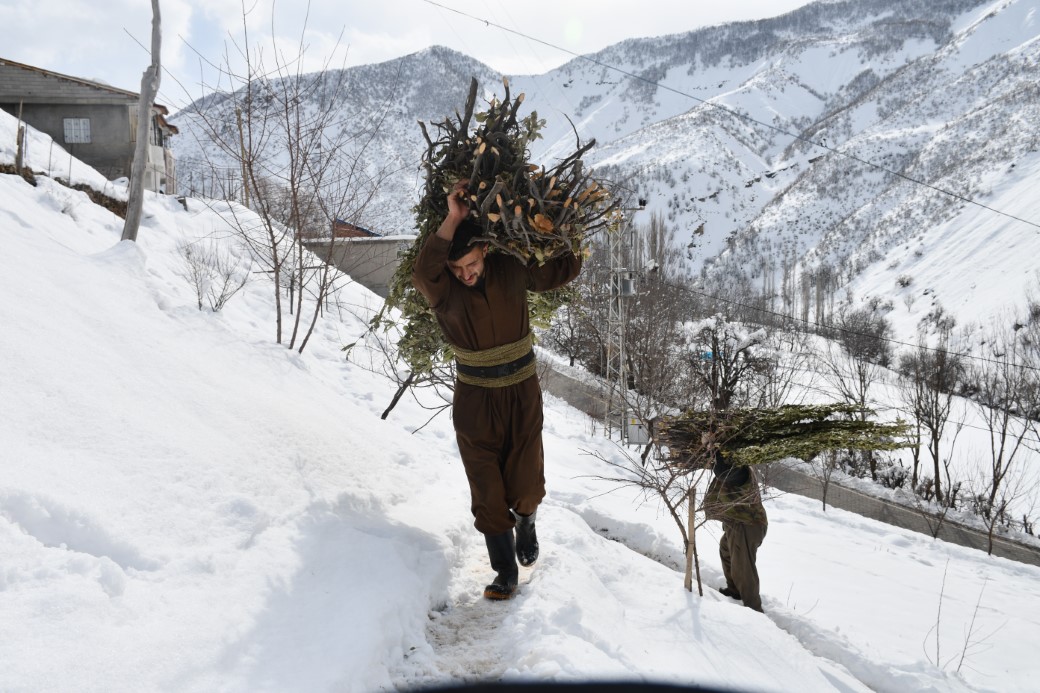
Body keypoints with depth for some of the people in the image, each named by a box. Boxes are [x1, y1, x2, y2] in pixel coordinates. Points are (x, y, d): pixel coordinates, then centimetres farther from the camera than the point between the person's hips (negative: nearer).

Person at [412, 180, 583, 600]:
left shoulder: (510, 271, -8)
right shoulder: (442, 290, -15)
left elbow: (560, 272, 8)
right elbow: (423, 273, -40)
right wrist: (452, 220, -43)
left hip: (523, 395, 1)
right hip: (475, 402, -1)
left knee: (526, 485, 4)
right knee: (487, 493, 3)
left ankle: (526, 522, 41)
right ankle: (506, 573, 20)